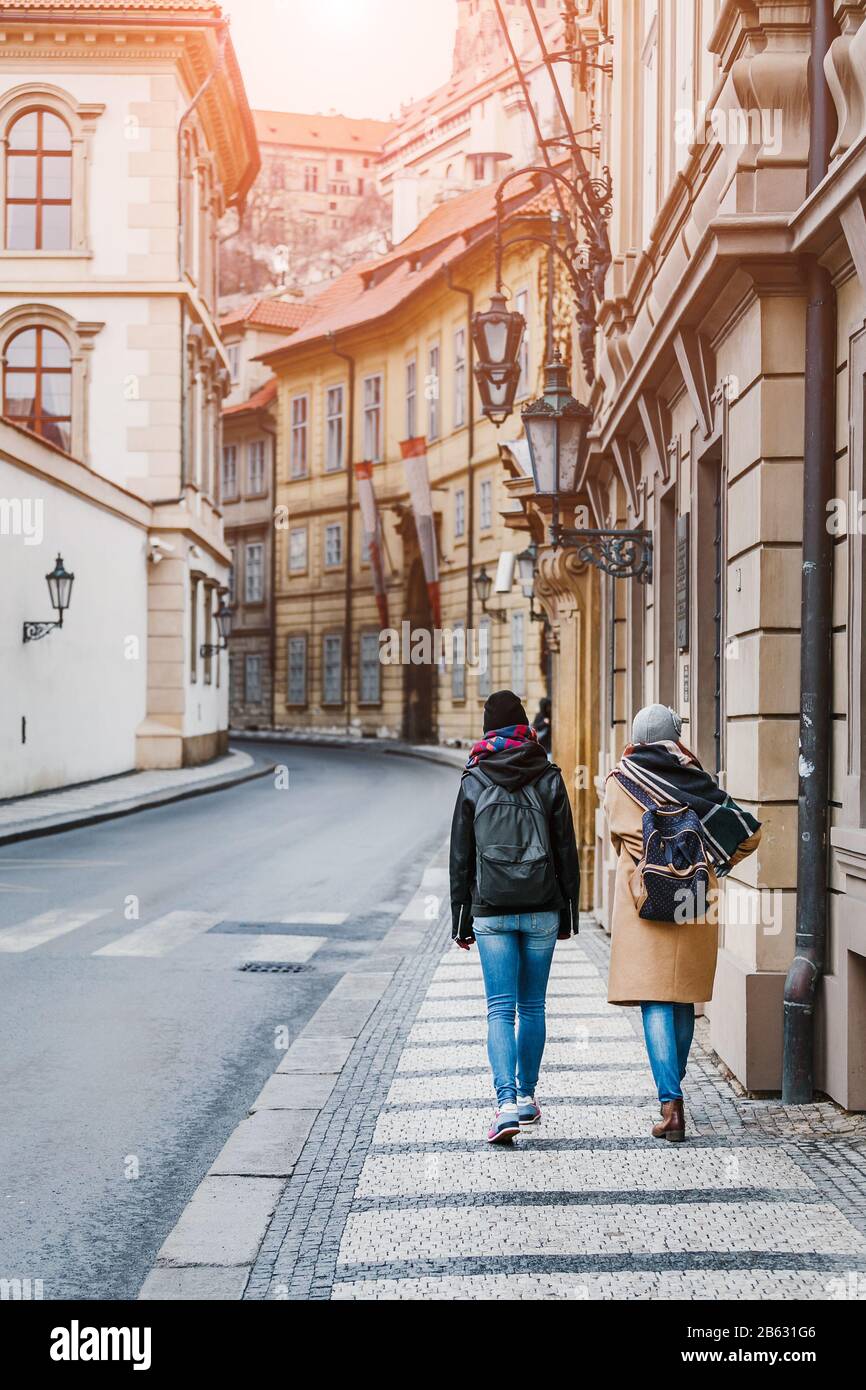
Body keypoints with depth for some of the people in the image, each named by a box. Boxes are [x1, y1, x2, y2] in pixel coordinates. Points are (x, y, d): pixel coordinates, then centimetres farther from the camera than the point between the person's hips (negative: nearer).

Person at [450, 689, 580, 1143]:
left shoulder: (473, 782, 0)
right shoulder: (549, 778, 2)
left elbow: (460, 856, 2)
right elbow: (566, 851, 3)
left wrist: (461, 920, 8)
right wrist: (567, 913, 10)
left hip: (492, 912, -1)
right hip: (542, 910, 1)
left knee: (500, 1010, -2)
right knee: (533, 1007, 12)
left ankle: (507, 1104, -15)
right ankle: (527, 1097, 20)